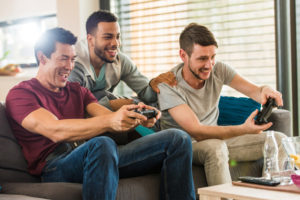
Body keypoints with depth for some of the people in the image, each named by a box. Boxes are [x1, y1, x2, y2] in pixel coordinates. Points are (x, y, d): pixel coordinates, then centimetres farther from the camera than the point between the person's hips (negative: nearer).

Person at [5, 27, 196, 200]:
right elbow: (55, 131, -16)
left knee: (178, 139, -5)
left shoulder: (77, 91, 26)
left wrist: (137, 117, -15)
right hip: (56, 164, -6)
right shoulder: (20, 94, 4)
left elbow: (109, 117, 10)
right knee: (101, 144, -42)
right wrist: (110, 121, -31)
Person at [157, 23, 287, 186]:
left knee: (278, 140, -6)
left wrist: (266, 91, -36)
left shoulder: (218, 70, -5)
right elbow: (197, 132, -30)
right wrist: (244, 129, -41)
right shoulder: (168, 86, -23)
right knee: (215, 147, -40)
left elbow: (254, 91, -9)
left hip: (214, 137, 6)